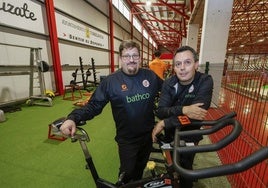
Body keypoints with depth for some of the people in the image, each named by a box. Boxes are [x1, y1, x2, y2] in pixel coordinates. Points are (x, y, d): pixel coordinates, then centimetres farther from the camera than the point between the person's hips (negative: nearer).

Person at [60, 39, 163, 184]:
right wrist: (73, 118, -27)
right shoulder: (111, 81, -14)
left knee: (140, 168, 28)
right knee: (127, 173, 17)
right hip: (127, 139, -3)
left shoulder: (150, 76, -4)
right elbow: (93, 105, -13)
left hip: (148, 135, 4)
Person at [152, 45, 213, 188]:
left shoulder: (205, 81, -22)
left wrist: (164, 123, -31)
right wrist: (183, 110, -40)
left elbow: (198, 114, -33)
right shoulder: (169, 83, -14)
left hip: (189, 136, -3)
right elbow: (160, 111, -22)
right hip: (170, 134, 3)